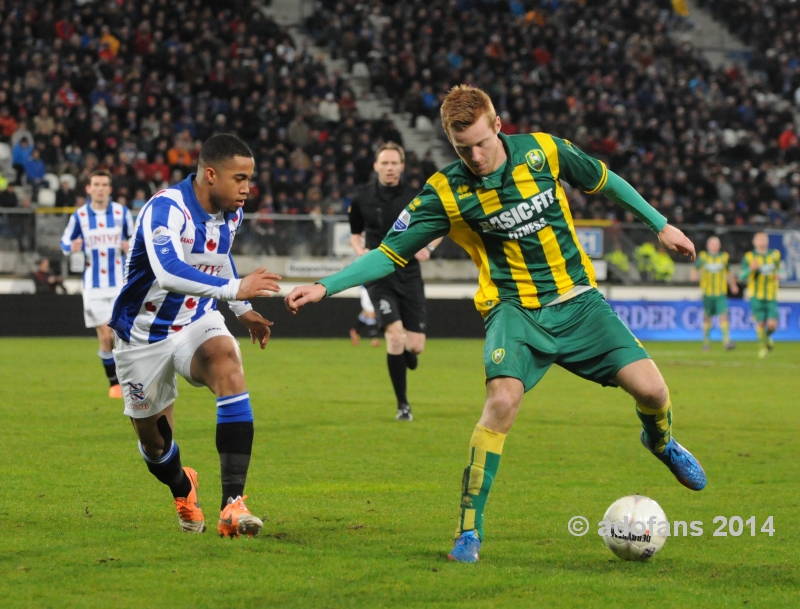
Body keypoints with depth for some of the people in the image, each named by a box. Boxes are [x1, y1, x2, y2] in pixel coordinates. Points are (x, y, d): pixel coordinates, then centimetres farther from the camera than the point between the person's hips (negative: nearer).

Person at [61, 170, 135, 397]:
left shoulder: (122, 212, 0)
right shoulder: (79, 216, 0)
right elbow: (65, 242, 8)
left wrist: (130, 246, -13)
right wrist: (72, 247, -16)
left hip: (120, 283, 0)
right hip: (94, 285, 0)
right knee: (105, 337, -1)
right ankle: (114, 383, 13)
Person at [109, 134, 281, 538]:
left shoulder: (231, 213, -3)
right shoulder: (165, 209, -28)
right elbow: (168, 271, -45)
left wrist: (243, 311, 21)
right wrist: (235, 288, -51)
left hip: (197, 322, 4)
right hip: (144, 336, -4)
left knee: (227, 364, -30)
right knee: (153, 441, 8)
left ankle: (232, 504, -36)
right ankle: (182, 489, 48)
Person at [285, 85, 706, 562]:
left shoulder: (543, 150, -5)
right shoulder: (446, 192, -9)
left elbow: (604, 181, 12)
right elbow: (391, 253, -4)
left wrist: (661, 225, 17)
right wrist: (325, 287, -15)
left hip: (577, 299, 2)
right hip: (514, 309, -2)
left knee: (650, 388, -10)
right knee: (503, 400, -28)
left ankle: (661, 441, 30)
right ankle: (470, 530, -15)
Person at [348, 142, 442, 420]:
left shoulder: (415, 198, -1)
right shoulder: (362, 199, 0)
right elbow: (355, 233, 16)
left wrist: (429, 247, -7)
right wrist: (360, 250, -5)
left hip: (409, 275, 1)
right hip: (379, 276, -1)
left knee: (415, 345, -4)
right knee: (395, 335, -19)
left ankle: (405, 353, 39)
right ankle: (403, 405, -6)